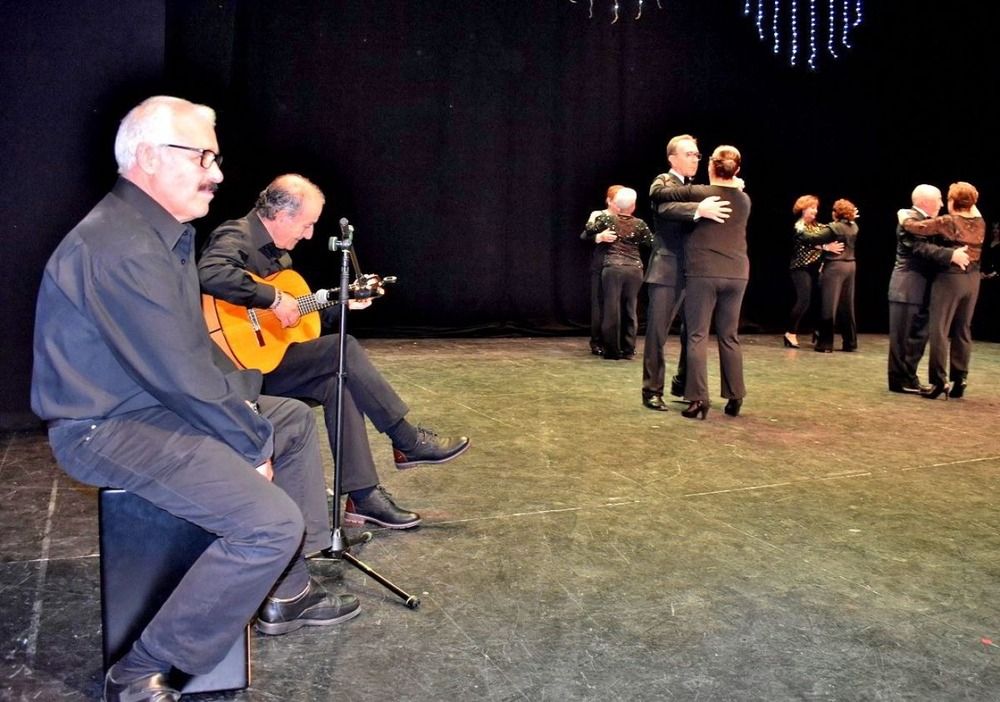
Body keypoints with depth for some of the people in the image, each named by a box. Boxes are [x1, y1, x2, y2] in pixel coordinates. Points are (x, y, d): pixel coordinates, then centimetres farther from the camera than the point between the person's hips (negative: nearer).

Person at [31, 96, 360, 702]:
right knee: (271, 522, -24)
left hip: (157, 399, 11)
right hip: (109, 427, -11)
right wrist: (253, 443, -13)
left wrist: (241, 403, 4)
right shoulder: (123, 247, -25)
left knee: (295, 420, 20)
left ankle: (286, 595, 25)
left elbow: (192, 346, 16)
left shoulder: (163, 231, 10)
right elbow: (181, 375, -25)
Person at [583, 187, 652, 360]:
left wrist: (594, 218, 34)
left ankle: (612, 351, 3)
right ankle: (628, 350, 13)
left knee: (611, 309, 2)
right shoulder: (639, 224, 5)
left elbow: (589, 230, 17)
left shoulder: (606, 219, 2)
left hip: (613, 268, -2)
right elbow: (651, 242, 15)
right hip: (635, 270, 2)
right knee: (630, 309, 11)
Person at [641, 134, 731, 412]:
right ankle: (652, 391, 5)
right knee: (657, 332, -3)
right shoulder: (663, 183, -4)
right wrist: (699, 209, -39)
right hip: (667, 270, -7)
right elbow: (666, 207, -24)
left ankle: (683, 384, 27)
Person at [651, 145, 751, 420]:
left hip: (704, 273, -4)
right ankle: (735, 398, 15)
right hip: (736, 274, 4)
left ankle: (698, 399, -6)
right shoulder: (744, 199, 8)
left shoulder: (697, 193, -7)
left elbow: (659, 194, 0)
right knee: (729, 336, 12)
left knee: (698, 336, -1)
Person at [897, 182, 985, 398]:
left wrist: (904, 216, 1)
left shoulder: (947, 221, -11)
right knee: (963, 331, 12)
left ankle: (939, 381, -4)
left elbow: (917, 227, -16)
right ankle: (960, 380, 15)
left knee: (939, 330, -1)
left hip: (949, 278, -6)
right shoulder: (980, 223, 6)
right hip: (972, 280, 6)